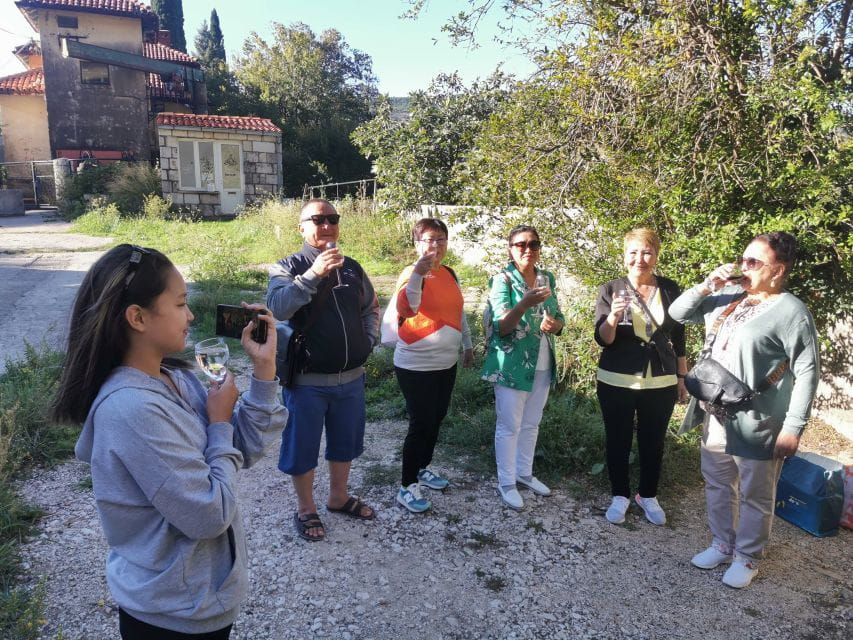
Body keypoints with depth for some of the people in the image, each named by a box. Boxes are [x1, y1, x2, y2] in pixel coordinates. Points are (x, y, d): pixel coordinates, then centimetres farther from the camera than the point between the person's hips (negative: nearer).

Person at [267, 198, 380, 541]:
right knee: (303, 446, 10)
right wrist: (313, 274, -38)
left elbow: (370, 309, 20)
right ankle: (305, 509, 30)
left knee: (345, 442, 20)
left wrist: (369, 341, 6)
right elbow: (277, 308, -29)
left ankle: (339, 497, 41)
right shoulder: (289, 267, -10)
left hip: (351, 378, 5)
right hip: (307, 380, -5)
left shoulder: (352, 268, 6)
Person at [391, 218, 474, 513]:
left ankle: (423, 468, 38)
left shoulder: (449, 274, 6)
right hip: (416, 366, -7)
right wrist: (418, 272, -48)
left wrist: (467, 344, 24)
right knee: (421, 424, -2)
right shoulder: (412, 273, -17)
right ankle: (407, 487, 13)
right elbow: (406, 308, -37)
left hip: (446, 363, 8)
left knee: (436, 419, 18)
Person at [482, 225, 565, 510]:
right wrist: (526, 303, -39)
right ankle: (506, 483, 19)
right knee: (509, 426, 4)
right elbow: (501, 327, -22)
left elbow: (559, 320, 11)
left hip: (542, 366, 6)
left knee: (531, 424, 18)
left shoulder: (547, 279, 5)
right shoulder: (502, 280, -13)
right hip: (511, 365, -6)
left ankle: (524, 473, 35)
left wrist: (553, 324, -14)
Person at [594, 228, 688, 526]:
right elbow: (603, 339, -13)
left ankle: (648, 496, 34)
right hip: (616, 382, -1)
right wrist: (613, 317, -33)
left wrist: (682, 378, 10)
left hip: (661, 383, 2)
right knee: (618, 440, 10)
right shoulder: (610, 290, -7)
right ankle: (620, 495, 30)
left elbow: (678, 337, 8)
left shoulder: (670, 290, 0)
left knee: (653, 442, 13)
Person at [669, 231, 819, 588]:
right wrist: (706, 286, -6)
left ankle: (746, 558, 29)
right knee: (718, 485, 19)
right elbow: (678, 313, 11)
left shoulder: (790, 311, -13)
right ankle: (722, 545, 37)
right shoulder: (727, 297, 6)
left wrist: (793, 426, -17)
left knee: (754, 496, 10)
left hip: (757, 423, -6)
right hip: (715, 416, 7)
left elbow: (807, 371, -14)